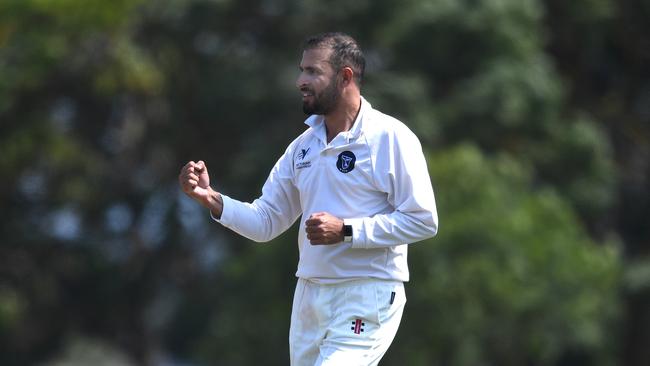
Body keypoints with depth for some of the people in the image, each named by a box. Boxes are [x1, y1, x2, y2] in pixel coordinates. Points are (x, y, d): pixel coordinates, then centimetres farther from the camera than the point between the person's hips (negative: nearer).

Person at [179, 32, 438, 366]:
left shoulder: (391, 137, -8)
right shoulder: (304, 144, 12)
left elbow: (422, 221, -13)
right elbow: (265, 222, 13)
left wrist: (346, 230, -18)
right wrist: (211, 199, -3)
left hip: (367, 297, -7)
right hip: (309, 297, 7)